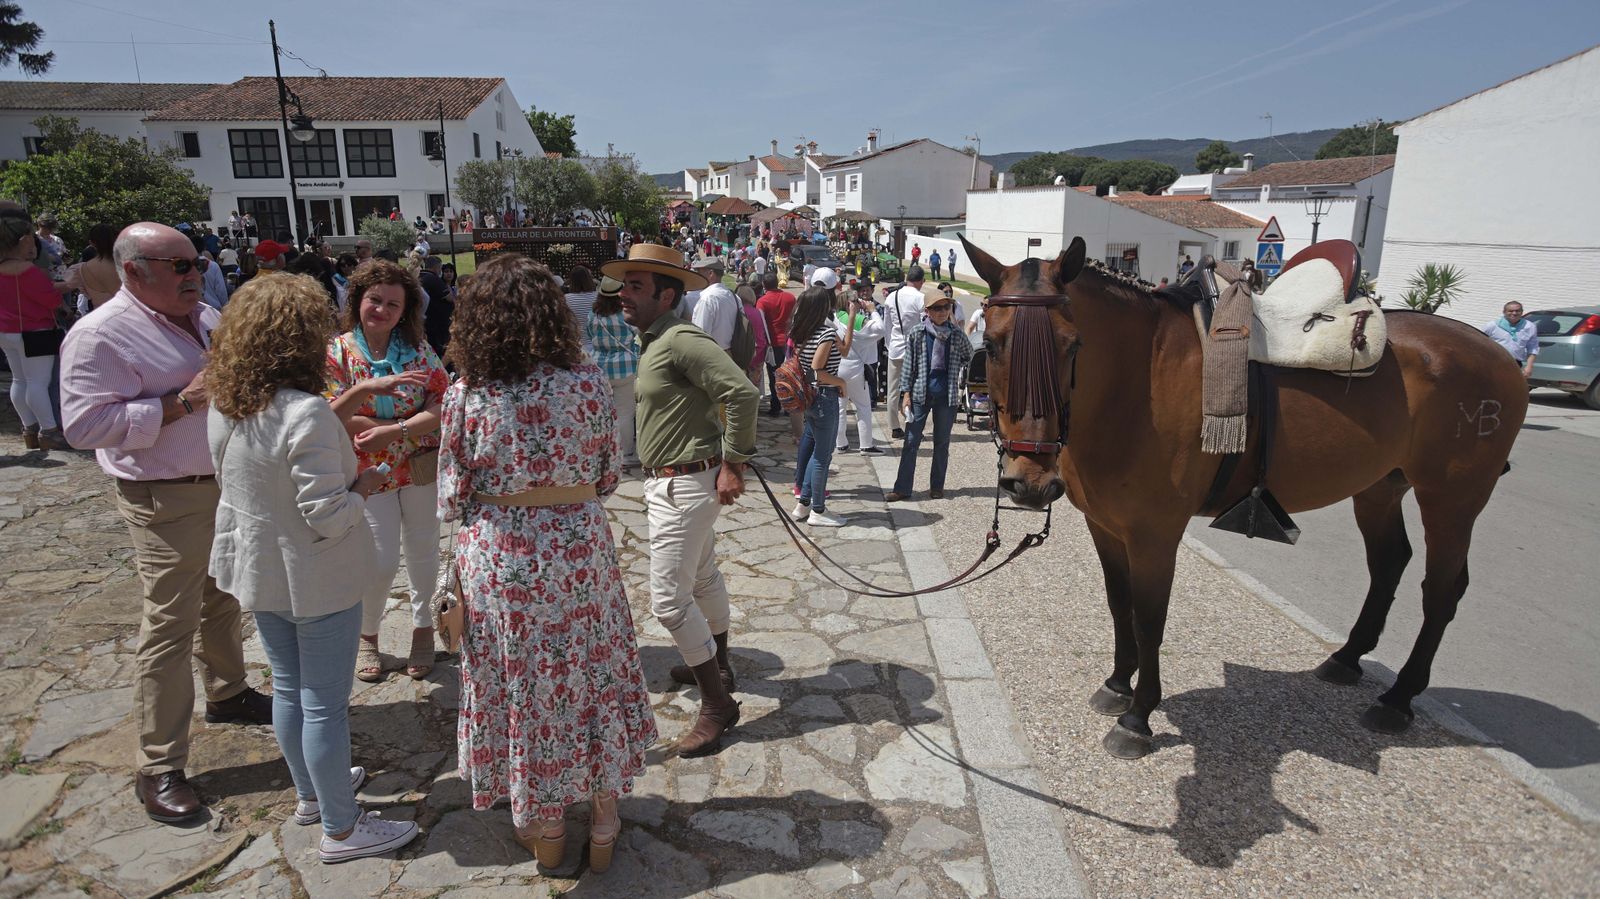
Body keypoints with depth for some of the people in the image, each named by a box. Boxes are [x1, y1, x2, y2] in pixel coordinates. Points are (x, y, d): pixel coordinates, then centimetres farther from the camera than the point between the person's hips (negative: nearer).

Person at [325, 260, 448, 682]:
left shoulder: (418, 350, -1)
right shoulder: (337, 352, -3)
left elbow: (442, 407, -11)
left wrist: (391, 431, -20)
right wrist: (366, 387, -24)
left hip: (421, 468, 1)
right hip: (368, 472, -1)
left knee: (423, 553, 12)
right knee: (382, 562, 0)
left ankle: (423, 626, 34)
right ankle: (367, 635, 27)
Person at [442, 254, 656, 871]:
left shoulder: (466, 393, -11)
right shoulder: (586, 381, -10)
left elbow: (453, 497, -5)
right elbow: (607, 474, -2)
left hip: (498, 558, 0)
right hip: (579, 549, 0)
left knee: (521, 687, 17)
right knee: (592, 679, 17)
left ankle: (544, 830, 35)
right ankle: (603, 824, 33)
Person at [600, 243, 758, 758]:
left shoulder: (681, 340, -20)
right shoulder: (655, 341, 12)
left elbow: (742, 393, -28)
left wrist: (733, 465, -24)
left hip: (686, 484, -11)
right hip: (670, 481, 11)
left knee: (669, 598, -8)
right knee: (702, 576, 23)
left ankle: (717, 705, 5)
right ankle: (716, 665, 43)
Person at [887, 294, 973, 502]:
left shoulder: (956, 334, 3)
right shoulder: (917, 333, -2)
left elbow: (968, 354, 22)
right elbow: (908, 364, 0)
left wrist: (956, 371, 10)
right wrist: (906, 392, -6)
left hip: (947, 395, 2)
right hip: (921, 393, -1)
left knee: (942, 442, 9)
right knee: (911, 441, -1)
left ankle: (937, 486, 20)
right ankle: (902, 487, 3)